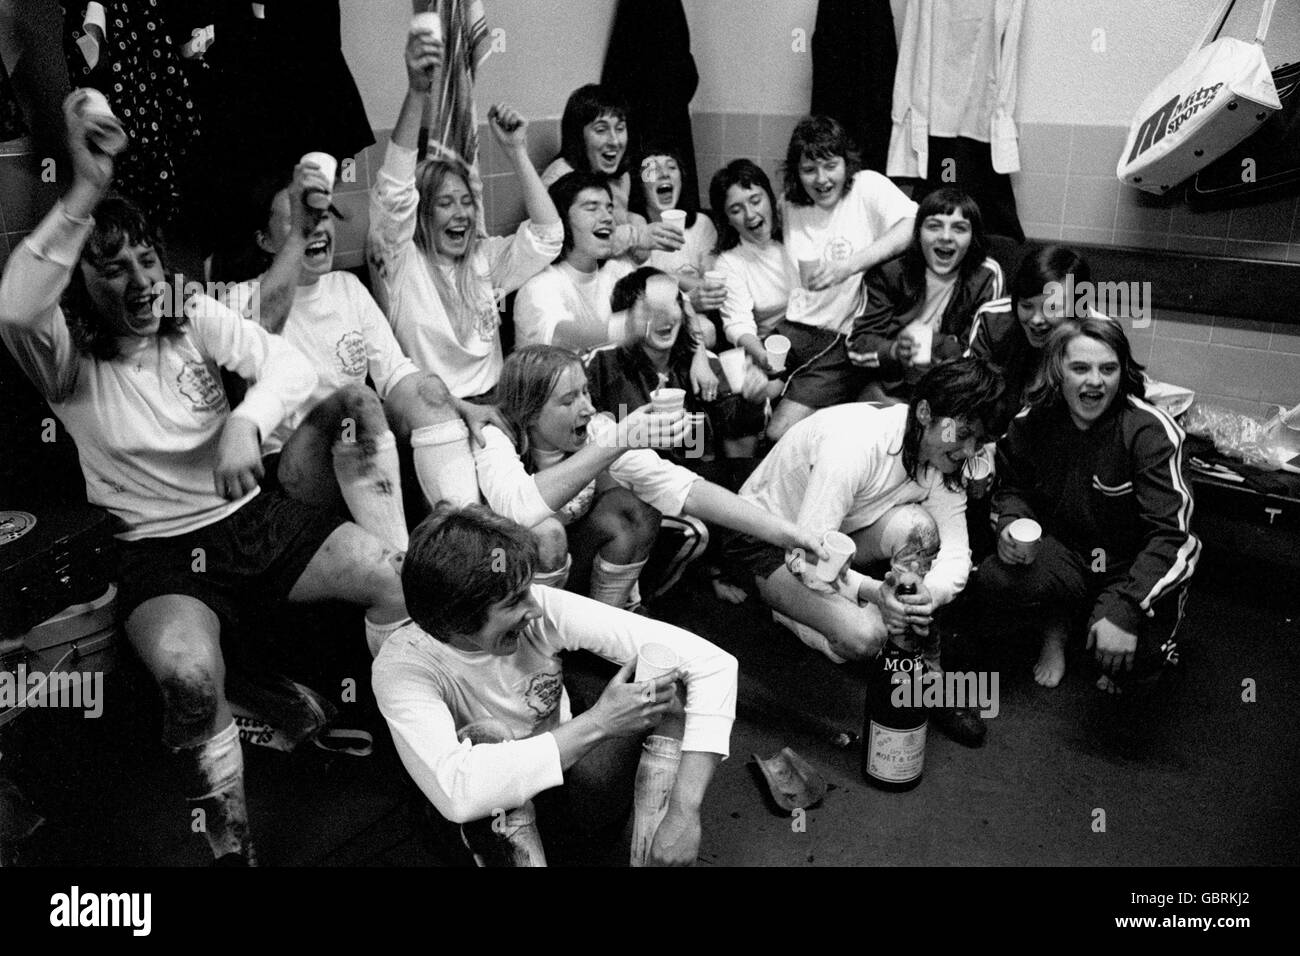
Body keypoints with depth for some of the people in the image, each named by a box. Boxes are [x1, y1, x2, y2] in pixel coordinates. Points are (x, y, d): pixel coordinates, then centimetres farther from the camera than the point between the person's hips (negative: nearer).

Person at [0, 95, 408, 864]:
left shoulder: (197, 319, 4)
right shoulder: (67, 359, -5)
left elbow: (293, 365, -8)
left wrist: (247, 424, -29)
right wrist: (86, 190, -35)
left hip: (254, 518, 4)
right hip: (159, 551, -3)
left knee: (401, 577, -16)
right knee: (190, 677, -35)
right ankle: (232, 845, -11)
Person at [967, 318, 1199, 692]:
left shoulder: (1150, 431, -22)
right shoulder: (1032, 423, -8)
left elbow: (1169, 532, -25)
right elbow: (1014, 487, 11)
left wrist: (1125, 611, -36)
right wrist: (1010, 522, -15)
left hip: (1130, 565, -3)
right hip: (1066, 555, 3)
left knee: (1134, 658, -30)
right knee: (992, 583, -27)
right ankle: (1056, 629, 9)